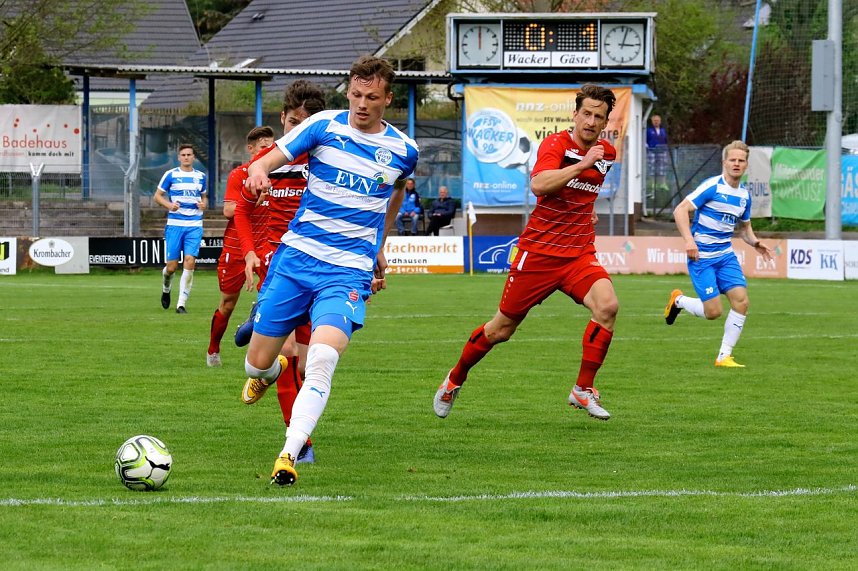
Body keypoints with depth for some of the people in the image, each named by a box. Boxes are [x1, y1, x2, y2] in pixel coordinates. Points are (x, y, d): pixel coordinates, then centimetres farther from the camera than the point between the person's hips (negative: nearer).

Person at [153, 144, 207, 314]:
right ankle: (166, 290, 32)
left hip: (195, 225, 2)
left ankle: (181, 304, -7)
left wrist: (204, 204, 0)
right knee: (172, 266, -2)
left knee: (189, 262, -12)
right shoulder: (170, 175, 1)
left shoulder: (200, 176, 11)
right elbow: (158, 195, 5)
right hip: (175, 224, -2)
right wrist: (169, 205, -14)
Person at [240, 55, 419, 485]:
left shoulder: (403, 151, 4)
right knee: (258, 363, 5)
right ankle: (267, 373, 45)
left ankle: (289, 454, -27)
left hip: (348, 271, -1)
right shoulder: (324, 127, -1)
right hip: (296, 256, 1)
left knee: (322, 359, -25)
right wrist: (258, 171, -29)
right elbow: (268, 160, -4)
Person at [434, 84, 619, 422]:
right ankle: (454, 380, 32)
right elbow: (539, 184, -32)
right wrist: (582, 164, -35)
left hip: (579, 254, 4)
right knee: (501, 329, 6)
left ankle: (583, 390, -14)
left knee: (607, 305, -25)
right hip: (538, 251, -4)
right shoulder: (556, 144, -12)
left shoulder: (607, 153, 8)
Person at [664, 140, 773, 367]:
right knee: (713, 311, -10)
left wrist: (754, 242, 1)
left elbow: (744, 227, 23)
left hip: (726, 255, 6)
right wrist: (689, 240, -28)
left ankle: (724, 356, 1)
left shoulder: (744, 195, 9)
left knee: (741, 300, -10)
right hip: (701, 256, -6)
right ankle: (679, 300, 22)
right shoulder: (712, 186, -13)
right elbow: (680, 210, -16)